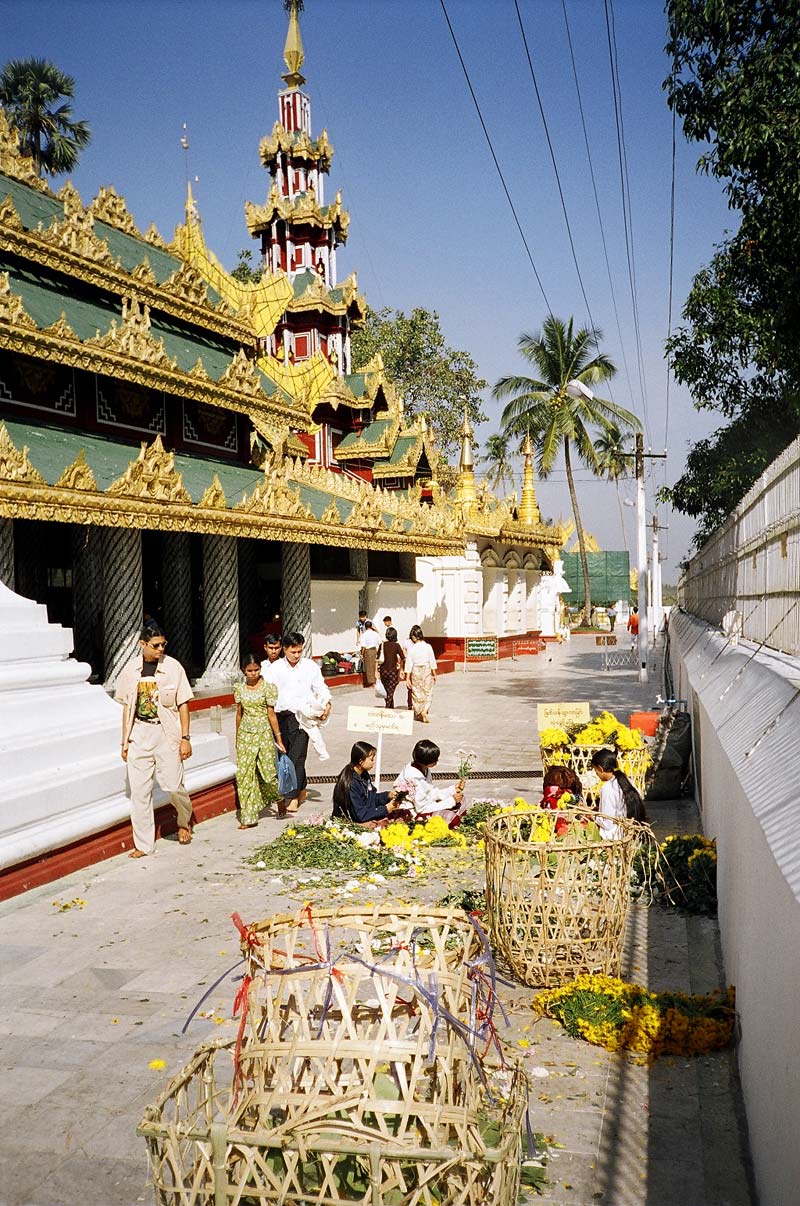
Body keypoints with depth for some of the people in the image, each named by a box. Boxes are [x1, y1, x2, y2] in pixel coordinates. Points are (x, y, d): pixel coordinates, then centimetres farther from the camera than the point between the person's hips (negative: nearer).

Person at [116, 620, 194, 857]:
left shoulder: (173, 667, -5)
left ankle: (184, 821, 27)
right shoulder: (131, 669, 3)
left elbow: (183, 704, -3)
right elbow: (127, 707, 10)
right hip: (139, 735, 3)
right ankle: (143, 844, 14)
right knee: (139, 791, 3)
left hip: (166, 733, -3)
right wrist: (125, 741, 9)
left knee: (172, 785, -6)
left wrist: (185, 738, -7)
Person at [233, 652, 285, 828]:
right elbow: (239, 714, 12)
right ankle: (248, 818, 4)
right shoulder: (239, 689, 4)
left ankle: (278, 797, 32)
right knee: (245, 774, -1)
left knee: (268, 771, -2)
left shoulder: (268, 687, -6)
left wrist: (278, 739, -5)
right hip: (245, 734, 3)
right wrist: (237, 739, 16)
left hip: (264, 734, -3)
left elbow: (271, 715, -4)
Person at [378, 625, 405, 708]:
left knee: (387, 691, 18)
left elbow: (378, 659, -2)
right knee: (390, 693, -1)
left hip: (383, 671, 3)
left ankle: (391, 707, 28)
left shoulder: (382, 645, 0)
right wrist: (402, 669, 7)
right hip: (393, 671, -3)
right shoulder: (396, 645, -6)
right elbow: (403, 659, -7)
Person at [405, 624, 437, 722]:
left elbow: (409, 664, -7)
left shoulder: (411, 649, -10)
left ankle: (418, 714, 18)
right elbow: (432, 662, -2)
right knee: (427, 693, 9)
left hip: (415, 672, 0)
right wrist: (434, 674, 9)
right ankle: (425, 710, -9)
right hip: (427, 671, 0)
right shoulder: (428, 647, -7)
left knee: (417, 693, 12)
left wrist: (408, 678, 0)